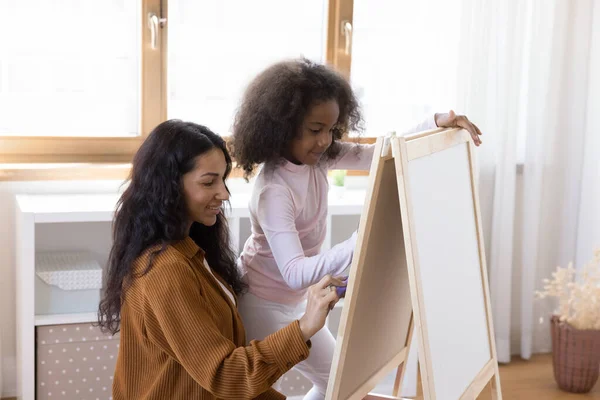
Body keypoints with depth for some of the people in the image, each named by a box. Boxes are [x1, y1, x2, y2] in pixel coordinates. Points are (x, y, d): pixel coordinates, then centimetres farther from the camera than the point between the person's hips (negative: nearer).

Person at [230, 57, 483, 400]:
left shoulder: (319, 156, -10)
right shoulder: (273, 190, -34)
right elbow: (295, 273, -42)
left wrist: (436, 123, -20)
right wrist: (359, 244, -54)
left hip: (294, 299, 9)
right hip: (261, 304, -9)